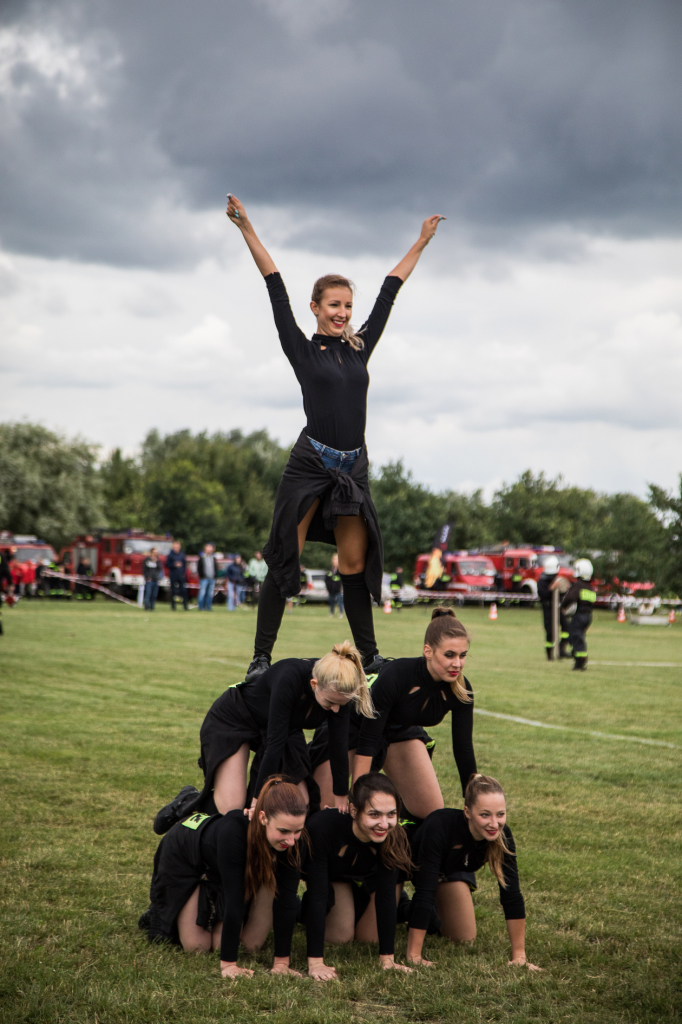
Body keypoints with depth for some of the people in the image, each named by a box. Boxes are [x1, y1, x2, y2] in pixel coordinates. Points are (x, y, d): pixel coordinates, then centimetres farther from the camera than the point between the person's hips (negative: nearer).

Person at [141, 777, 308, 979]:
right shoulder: (233, 831, -46)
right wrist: (228, 964, -38)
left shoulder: (295, 840, -32)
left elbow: (286, 900, -28)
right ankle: (159, 912, 24)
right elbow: (233, 900, -42)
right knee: (197, 946, -4)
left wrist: (281, 962, -30)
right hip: (182, 856, -4)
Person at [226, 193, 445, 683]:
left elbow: (389, 292, 20)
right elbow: (278, 290, -3)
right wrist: (247, 230, -5)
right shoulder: (303, 350, 1)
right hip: (310, 465, -5)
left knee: (357, 565, 9)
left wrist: (422, 242, 30)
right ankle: (262, 656, -2)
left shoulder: (360, 347, 12)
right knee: (284, 561, -4)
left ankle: (369, 655, 16)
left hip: (353, 469, 5)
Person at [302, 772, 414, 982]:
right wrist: (315, 961, -45)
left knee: (368, 936, -5)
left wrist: (387, 958, -34)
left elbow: (385, 896, -31)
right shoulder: (323, 826, -44)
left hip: (368, 877, 2)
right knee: (341, 934, -15)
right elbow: (317, 894, -43)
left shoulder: (394, 838, -36)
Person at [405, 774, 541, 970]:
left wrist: (519, 955, -29)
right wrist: (414, 956, -47)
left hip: (451, 870, 4)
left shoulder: (501, 835, -31)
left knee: (464, 939, 0)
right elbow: (424, 892, -47)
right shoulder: (441, 825, -45)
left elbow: (511, 895, -26)